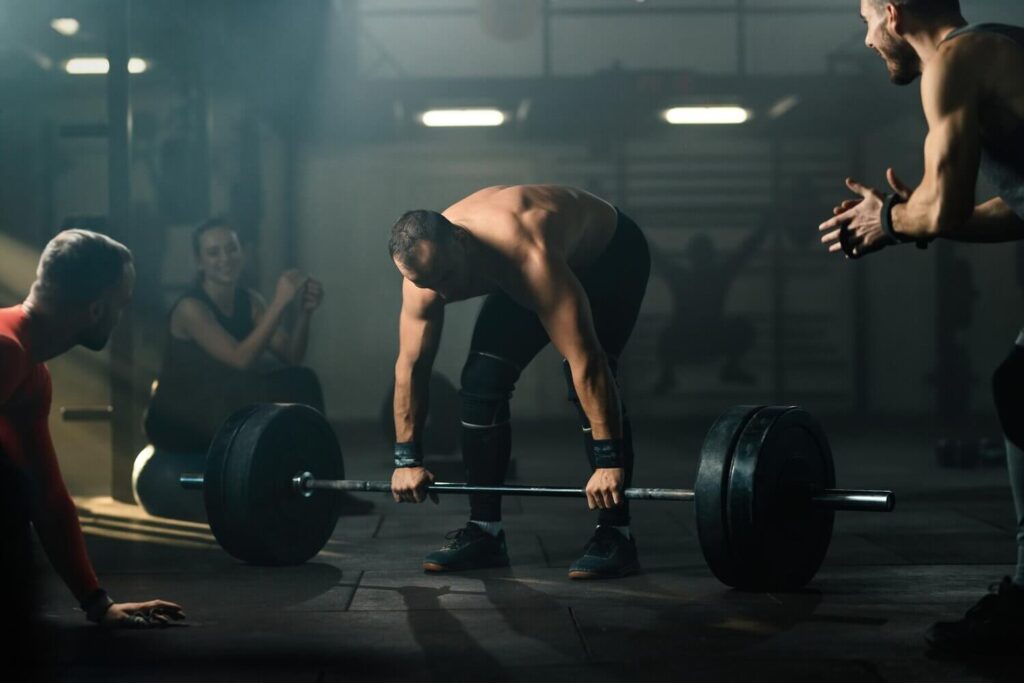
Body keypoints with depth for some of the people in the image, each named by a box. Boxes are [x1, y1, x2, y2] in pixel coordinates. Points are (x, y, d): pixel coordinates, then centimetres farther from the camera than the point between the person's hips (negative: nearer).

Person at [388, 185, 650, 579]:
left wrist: (609, 461, -46)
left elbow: (586, 363, -45)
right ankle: (484, 531, 2)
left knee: (583, 380, -24)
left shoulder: (530, 259, -45)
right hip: (522, 276, 6)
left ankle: (615, 535, -15)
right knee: (482, 381, -7)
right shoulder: (425, 269, -25)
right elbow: (411, 366, -13)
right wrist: (407, 458, -11)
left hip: (611, 256, -6)